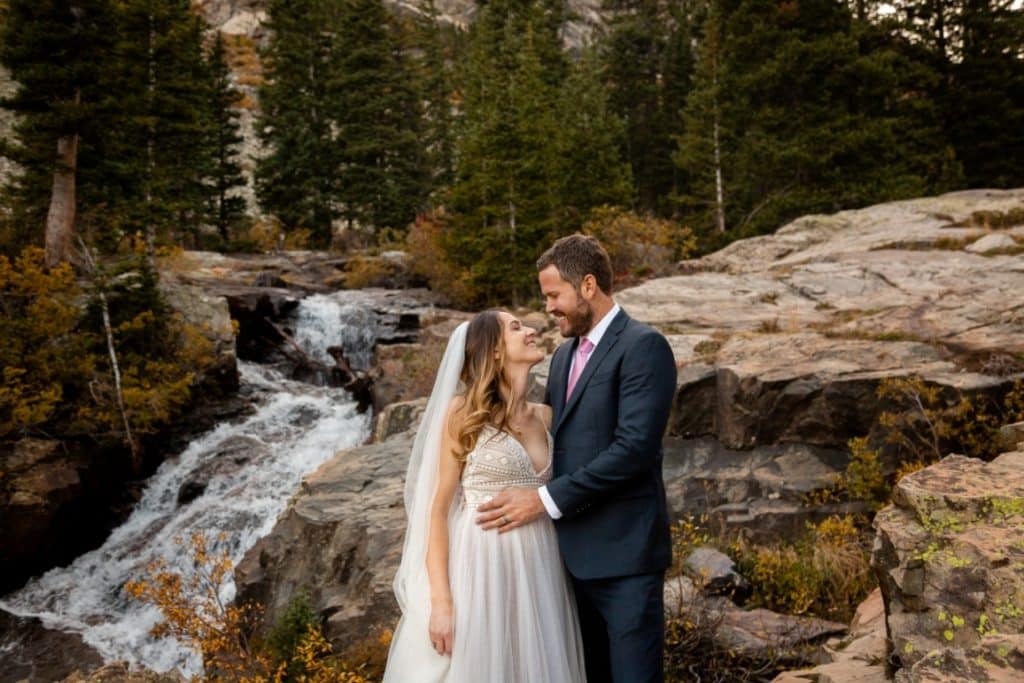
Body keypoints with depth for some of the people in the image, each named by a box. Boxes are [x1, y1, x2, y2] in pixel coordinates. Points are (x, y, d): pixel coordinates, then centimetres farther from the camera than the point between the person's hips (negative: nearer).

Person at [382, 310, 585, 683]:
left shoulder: (544, 416, 8)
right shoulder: (465, 410, -6)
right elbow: (439, 507, -8)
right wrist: (440, 600, -15)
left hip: (538, 571, 5)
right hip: (482, 567, -5)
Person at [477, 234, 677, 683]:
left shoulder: (643, 346, -10)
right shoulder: (565, 355, 16)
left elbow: (634, 447, -20)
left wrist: (545, 499, -19)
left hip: (624, 551, -7)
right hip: (573, 552, 8)